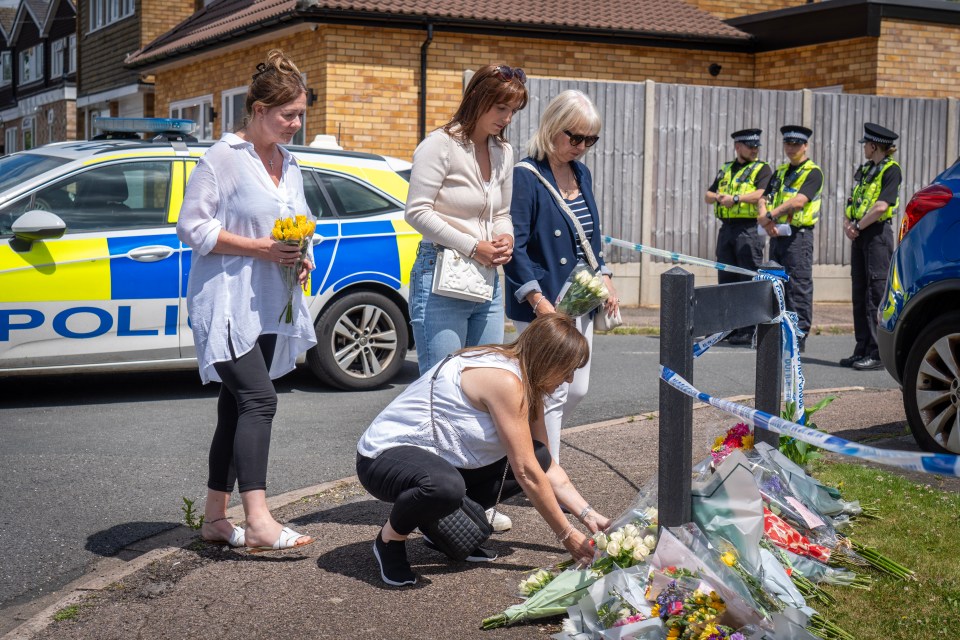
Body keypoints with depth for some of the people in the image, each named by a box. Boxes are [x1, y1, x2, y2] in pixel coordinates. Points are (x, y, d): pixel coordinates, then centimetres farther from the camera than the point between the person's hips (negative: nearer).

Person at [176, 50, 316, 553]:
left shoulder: (288, 164, 16)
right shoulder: (224, 158, -8)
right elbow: (191, 227, -12)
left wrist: (301, 258, 4)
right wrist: (258, 248, -18)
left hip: (268, 305, 8)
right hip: (226, 303, -8)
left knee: (236, 408, 10)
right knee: (259, 399, -19)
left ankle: (215, 517, 17)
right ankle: (258, 521, -21)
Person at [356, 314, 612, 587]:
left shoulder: (526, 383, 7)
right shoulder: (505, 380, -24)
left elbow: (548, 468, 10)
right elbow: (527, 473, -23)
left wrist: (589, 515, 0)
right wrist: (567, 535, -14)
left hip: (439, 458, 10)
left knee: (537, 457, -1)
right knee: (445, 486, -42)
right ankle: (390, 538, -10)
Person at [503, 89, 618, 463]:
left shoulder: (581, 174, 12)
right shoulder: (525, 177, -12)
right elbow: (515, 247, -16)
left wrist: (604, 278, 10)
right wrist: (538, 300, -22)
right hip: (543, 306, -8)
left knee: (577, 390, 12)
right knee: (553, 394, -5)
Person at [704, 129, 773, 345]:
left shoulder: (762, 169, 2)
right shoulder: (725, 169, 19)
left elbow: (761, 194, -15)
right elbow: (708, 196, 16)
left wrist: (736, 198, -18)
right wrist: (720, 197, -4)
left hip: (749, 229, -6)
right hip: (726, 229, 6)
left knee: (749, 281, -6)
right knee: (726, 279, 9)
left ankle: (749, 330, -5)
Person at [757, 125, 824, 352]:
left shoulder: (813, 172, -5)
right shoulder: (780, 171, 19)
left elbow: (799, 201, -20)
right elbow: (763, 199, 11)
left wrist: (770, 215, -22)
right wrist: (764, 218, -9)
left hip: (798, 234, -8)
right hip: (777, 234, 8)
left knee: (799, 287, -6)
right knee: (777, 285, 11)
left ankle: (799, 336, -4)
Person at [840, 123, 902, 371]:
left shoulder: (891, 170, -7)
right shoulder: (864, 170, 18)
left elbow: (881, 206, -18)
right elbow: (852, 202, 18)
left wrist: (858, 226, -11)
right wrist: (847, 224, 0)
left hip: (877, 233, -8)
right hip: (860, 236, 9)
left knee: (876, 293, -9)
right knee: (860, 292, 9)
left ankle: (878, 353, -8)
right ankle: (862, 350, 14)